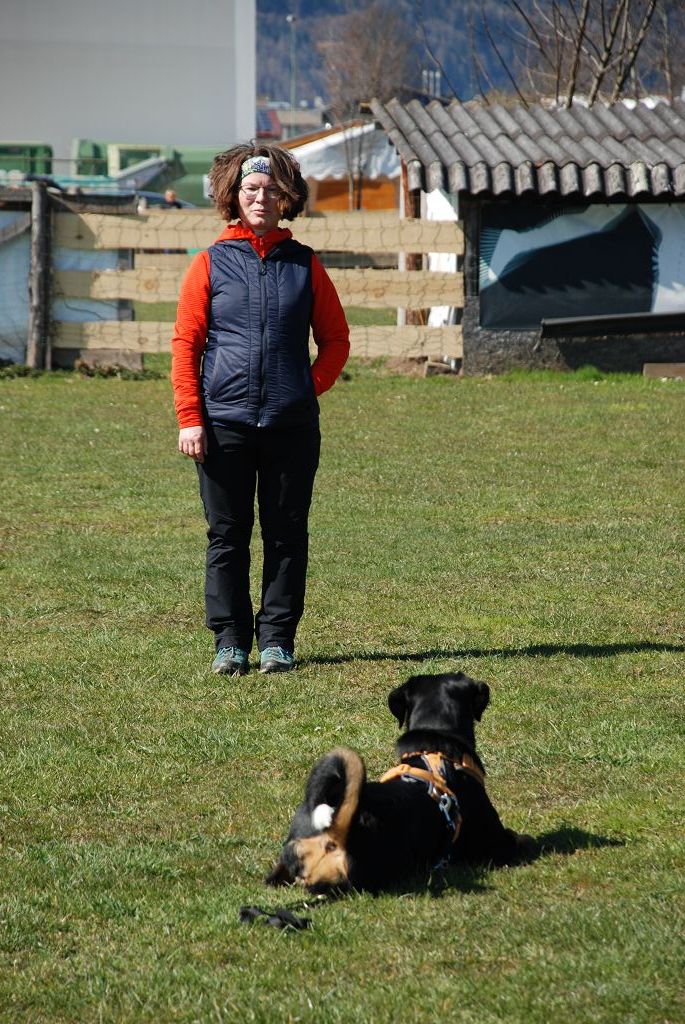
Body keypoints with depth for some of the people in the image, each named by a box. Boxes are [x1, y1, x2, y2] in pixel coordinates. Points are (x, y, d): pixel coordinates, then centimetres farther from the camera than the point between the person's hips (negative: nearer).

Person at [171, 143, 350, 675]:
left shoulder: (305, 265, 9)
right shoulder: (211, 264, 5)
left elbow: (336, 338, 15)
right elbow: (185, 344, 3)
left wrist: (310, 388, 0)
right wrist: (189, 417, -5)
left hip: (291, 425, 1)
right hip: (224, 422, -1)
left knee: (286, 534, 4)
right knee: (227, 536, 3)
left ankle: (277, 640, 11)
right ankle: (230, 641, 8)